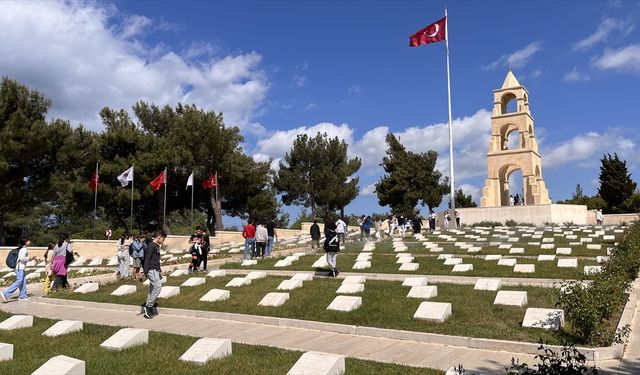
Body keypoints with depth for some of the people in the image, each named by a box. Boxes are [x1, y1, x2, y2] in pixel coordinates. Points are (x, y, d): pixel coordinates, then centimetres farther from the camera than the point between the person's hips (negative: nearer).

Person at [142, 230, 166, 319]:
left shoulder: (157, 246, 17)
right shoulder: (151, 245, -12)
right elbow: (147, 259, -19)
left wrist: (159, 270, 26)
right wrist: (146, 271, -23)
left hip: (156, 270, 10)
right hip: (151, 270, -10)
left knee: (153, 289, 11)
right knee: (158, 287, -14)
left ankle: (148, 307, 17)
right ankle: (149, 306, -8)